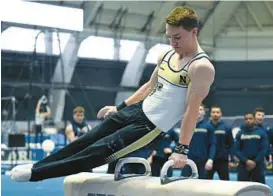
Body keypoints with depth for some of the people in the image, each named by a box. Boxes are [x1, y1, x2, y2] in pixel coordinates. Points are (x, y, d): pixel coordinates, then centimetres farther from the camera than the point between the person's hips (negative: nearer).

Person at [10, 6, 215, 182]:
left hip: (151, 125, -8)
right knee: (87, 140, 8)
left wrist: (182, 149, -24)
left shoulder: (202, 67, -19)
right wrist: (120, 107, 24)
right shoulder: (167, 55, 8)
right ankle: (37, 166, 17)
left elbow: (192, 109, -22)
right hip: (138, 110, 8)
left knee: (101, 151, -10)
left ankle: (35, 173, -8)